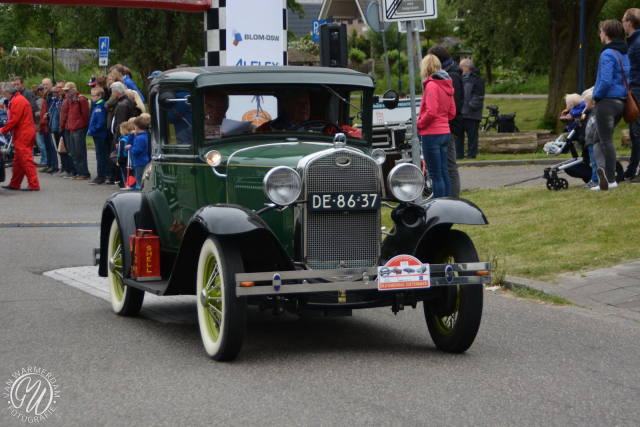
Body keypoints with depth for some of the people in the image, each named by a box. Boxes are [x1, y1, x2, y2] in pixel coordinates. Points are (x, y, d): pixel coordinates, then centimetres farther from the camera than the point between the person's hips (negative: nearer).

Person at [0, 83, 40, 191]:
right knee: (18, 160, 15)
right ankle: (14, 184, 22)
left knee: (26, 159, -9)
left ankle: (34, 185, -11)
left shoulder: (16, 101, -14)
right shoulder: (21, 99, 19)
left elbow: (14, 120, -19)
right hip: (27, 133, 10)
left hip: (22, 135, -10)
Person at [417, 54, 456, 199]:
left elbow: (431, 112, -21)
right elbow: (452, 112, 16)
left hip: (432, 134, -9)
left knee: (435, 174, -6)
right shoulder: (447, 85, 12)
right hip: (445, 132, 9)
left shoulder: (431, 85, -14)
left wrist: (419, 124, -7)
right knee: (443, 172, 13)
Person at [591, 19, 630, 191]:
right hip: (621, 102, 9)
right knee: (600, 140, 15)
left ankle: (610, 180, -3)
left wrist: (595, 97, -9)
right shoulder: (624, 54, 13)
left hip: (607, 101, -9)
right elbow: (627, 78, 19)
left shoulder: (608, 54, -15)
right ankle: (606, 173, 11)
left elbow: (605, 81, -24)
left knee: (606, 141, -3)